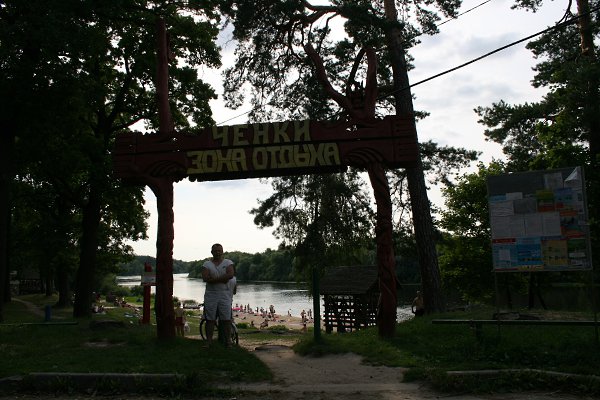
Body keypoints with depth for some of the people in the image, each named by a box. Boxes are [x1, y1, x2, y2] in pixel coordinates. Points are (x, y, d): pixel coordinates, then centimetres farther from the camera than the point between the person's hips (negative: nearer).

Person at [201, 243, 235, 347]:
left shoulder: (228, 263, 7)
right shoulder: (206, 264, 7)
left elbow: (230, 275, -11)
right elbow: (205, 278, -9)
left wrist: (214, 279, -11)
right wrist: (222, 279, -13)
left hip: (225, 295, 0)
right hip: (210, 295, 1)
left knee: (226, 319, -2)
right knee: (210, 319, 3)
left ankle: (228, 341, 4)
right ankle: (209, 341, 9)